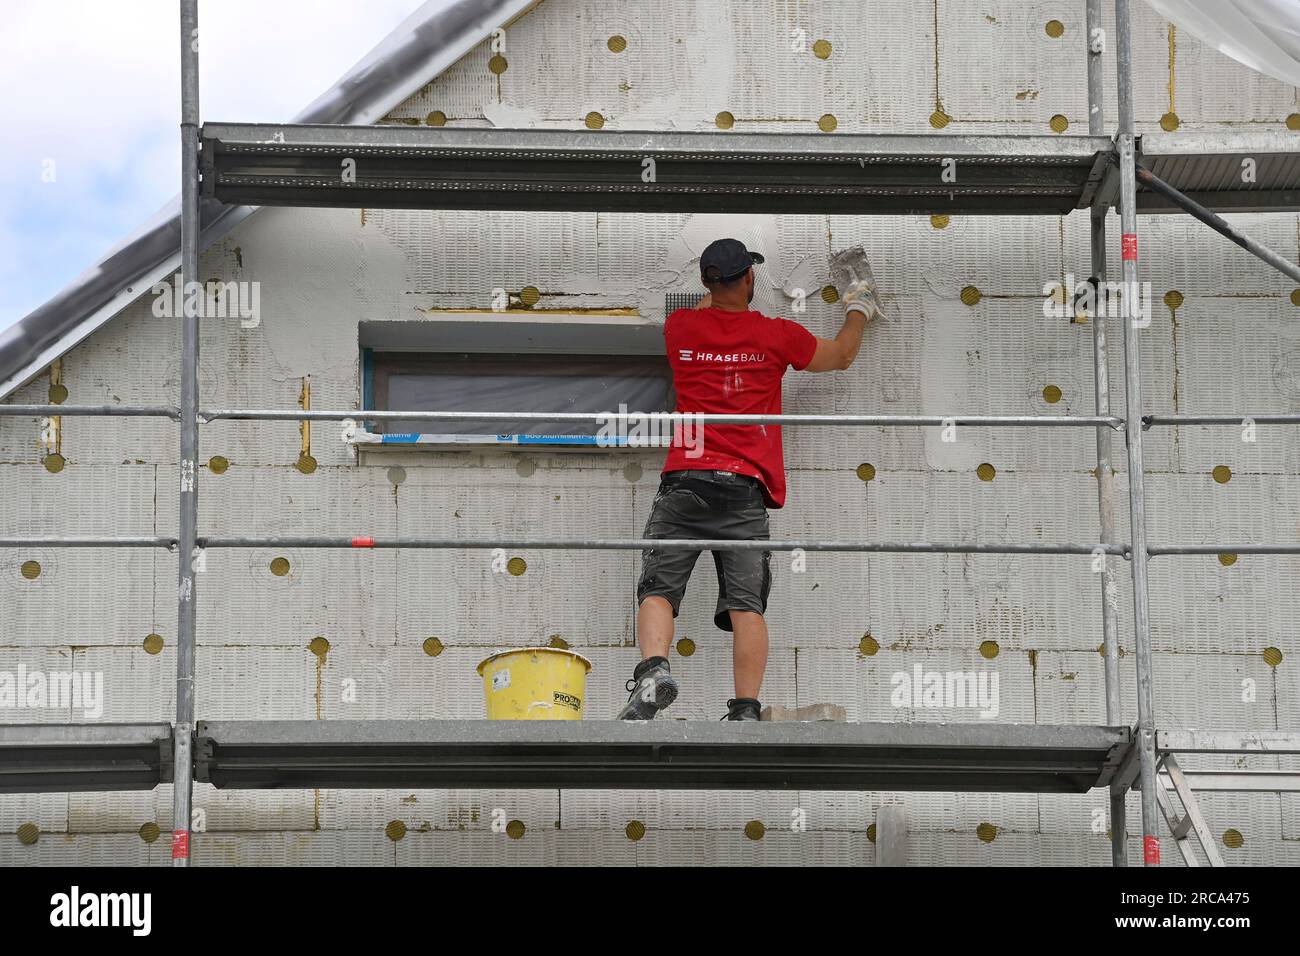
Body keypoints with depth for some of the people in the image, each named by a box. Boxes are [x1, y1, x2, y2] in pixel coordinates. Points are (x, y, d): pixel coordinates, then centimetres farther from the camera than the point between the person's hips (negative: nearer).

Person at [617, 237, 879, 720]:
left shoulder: (680, 327, 10)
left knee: (658, 588, -3)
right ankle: (746, 710, -15)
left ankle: (654, 670, -27)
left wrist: (717, 292, 57)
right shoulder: (777, 335, 7)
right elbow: (841, 356, 26)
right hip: (745, 489, 0)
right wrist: (858, 309, 45)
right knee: (746, 605, -6)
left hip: (684, 481, 1)